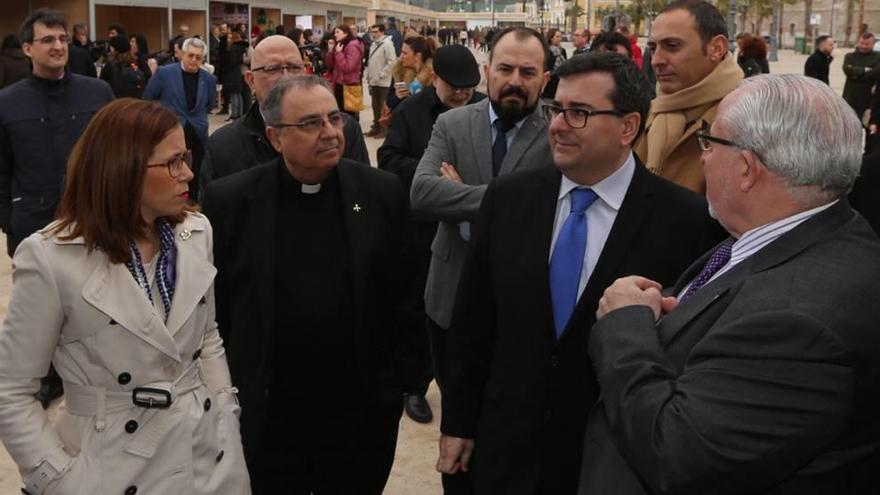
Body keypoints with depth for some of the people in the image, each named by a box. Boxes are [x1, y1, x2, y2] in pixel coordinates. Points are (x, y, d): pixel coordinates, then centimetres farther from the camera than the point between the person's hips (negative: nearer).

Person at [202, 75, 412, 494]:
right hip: (265, 421, 0)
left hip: (361, 418, 1)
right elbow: (212, 304, 0)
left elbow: (405, 291, 3)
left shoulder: (382, 193, -3)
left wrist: (397, 380, 3)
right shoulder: (230, 201, -7)